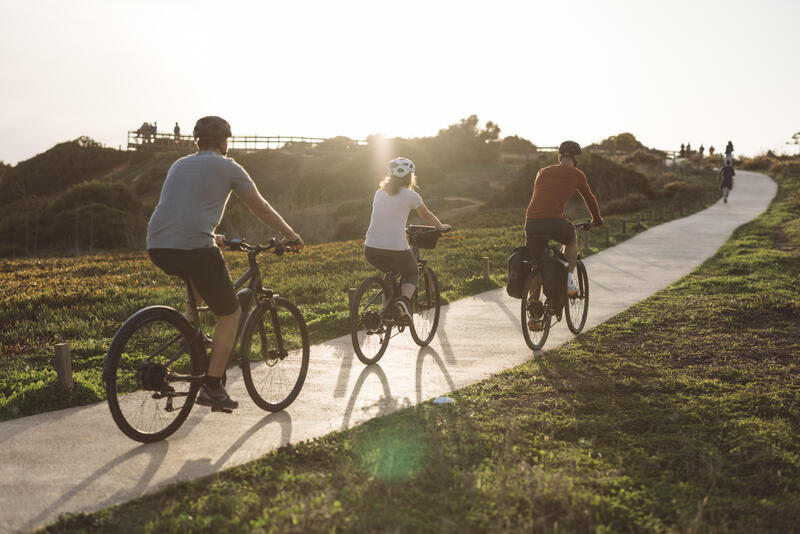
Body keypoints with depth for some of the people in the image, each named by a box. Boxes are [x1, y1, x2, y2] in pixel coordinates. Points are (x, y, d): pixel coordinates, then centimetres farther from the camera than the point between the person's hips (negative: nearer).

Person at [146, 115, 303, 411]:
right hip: (194, 246, -6)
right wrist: (291, 236, 27)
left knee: (199, 277, 38)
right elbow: (261, 209, 14)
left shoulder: (179, 164, 26)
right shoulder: (228, 167, 9)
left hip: (157, 247, 6)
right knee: (230, 313, 8)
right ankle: (212, 387, 3)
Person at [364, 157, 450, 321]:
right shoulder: (410, 195, 0)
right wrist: (441, 227, 34)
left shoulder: (380, 192, 14)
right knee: (412, 274, 23)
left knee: (391, 272, 32)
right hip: (396, 250, -4)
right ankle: (404, 299, -7)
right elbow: (427, 217, 15)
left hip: (371, 250, 4)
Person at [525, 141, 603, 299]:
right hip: (554, 222, -3)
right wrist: (597, 219, 45)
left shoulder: (543, 172, 25)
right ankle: (568, 279, 20)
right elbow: (589, 198, 27)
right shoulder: (576, 174, 15)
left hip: (531, 222, 3)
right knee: (571, 240, 30)